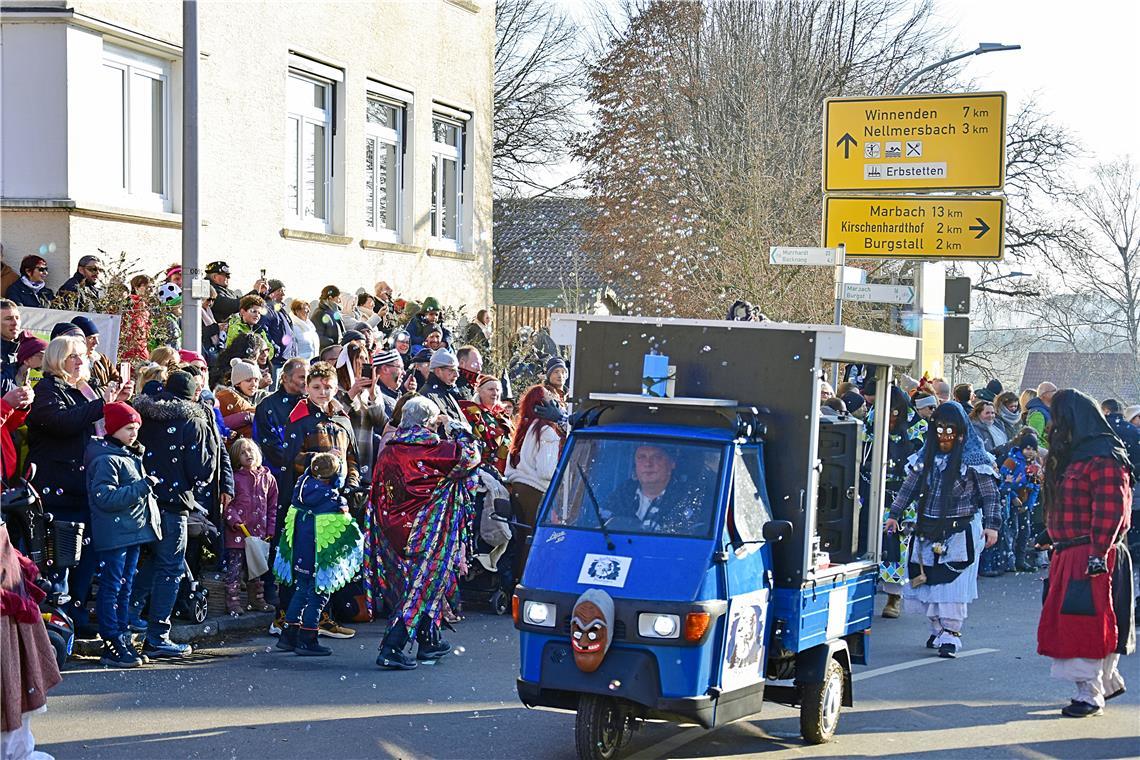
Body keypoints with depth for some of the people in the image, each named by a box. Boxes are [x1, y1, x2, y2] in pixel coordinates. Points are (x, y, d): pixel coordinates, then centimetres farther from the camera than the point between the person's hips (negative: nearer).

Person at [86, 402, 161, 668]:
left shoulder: (130, 456, 17)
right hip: (113, 534, -9)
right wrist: (143, 486, -22)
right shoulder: (106, 459, -13)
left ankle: (122, 640, 18)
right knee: (111, 588, -5)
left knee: (125, 588, 12)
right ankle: (112, 646, -4)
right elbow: (105, 497, -23)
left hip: (134, 533, 9)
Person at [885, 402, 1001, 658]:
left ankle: (951, 634, -2)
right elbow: (910, 486, 17)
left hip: (960, 532, -5)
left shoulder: (973, 458, -5)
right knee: (927, 579, 6)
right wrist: (895, 514, 16)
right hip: (928, 530, 5)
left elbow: (989, 494, -4)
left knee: (952, 581, -8)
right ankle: (937, 629, 19)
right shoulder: (927, 455, 10)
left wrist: (991, 524, -13)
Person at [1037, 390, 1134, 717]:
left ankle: (1090, 694, -3)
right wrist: (1050, 534, 23)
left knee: (1087, 623, -9)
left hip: (1092, 556, -10)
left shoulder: (1105, 459, -14)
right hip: (1067, 553, 10)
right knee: (1066, 621, 12)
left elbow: (1110, 510, -20)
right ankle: (1109, 680, 24)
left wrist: (1098, 553, -24)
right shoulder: (1071, 456, 18)